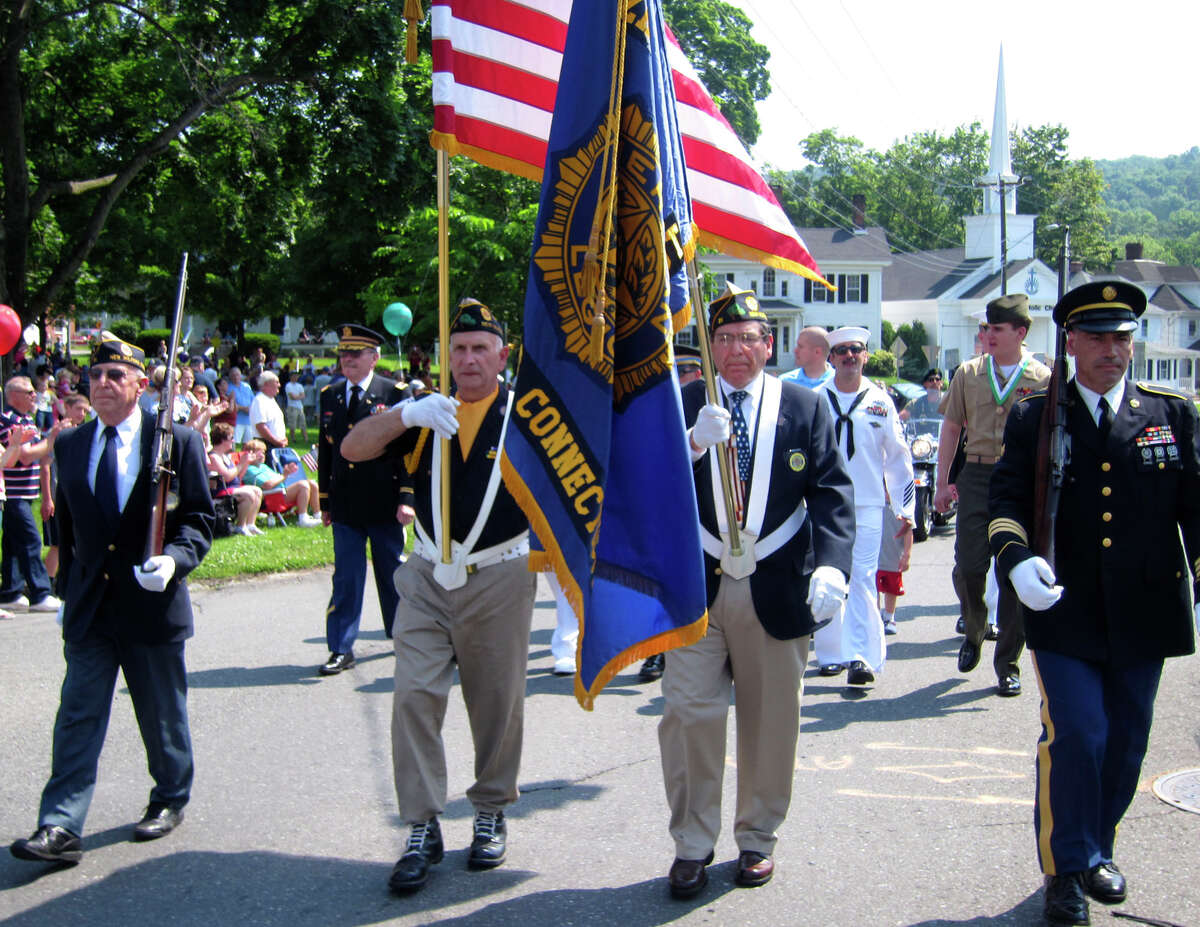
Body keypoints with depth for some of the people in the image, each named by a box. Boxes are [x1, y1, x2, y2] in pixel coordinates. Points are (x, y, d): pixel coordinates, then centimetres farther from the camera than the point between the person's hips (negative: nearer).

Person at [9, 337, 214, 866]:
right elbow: (66, 525, 14)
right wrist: (68, 589, 10)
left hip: (152, 603, -2)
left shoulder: (177, 442, -4)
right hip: (89, 609, 2)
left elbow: (198, 519, -4)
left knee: (163, 717, 12)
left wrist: (174, 559, -22)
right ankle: (60, 828, -3)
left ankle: (170, 801, 31)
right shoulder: (69, 446, 7)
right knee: (78, 717, -2)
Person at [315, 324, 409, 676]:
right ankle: (341, 649, 9)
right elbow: (325, 452, 13)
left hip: (384, 506, -3)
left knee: (393, 574, 11)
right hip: (345, 507, 3)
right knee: (346, 578, 4)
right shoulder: (329, 396, 9)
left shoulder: (395, 394, -4)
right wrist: (325, 501, 11)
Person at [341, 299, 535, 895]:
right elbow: (352, 449, -3)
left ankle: (492, 814, 25)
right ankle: (422, 828, 4)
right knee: (415, 695, -5)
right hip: (429, 578, 2)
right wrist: (405, 414, -21)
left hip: (500, 578, -2)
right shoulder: (426, 414, 8)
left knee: (497, 703, 7)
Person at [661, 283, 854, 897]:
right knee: (689, 713, -3)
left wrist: (831, 565, -20)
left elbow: (831, 493, -4)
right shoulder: (681, 406, 4)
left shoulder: (806, 408, 4)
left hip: (777, 591, 1)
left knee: (770, 720, 11)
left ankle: (758, 839, 27)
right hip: (696, 588, 0)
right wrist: (692, 444, -24)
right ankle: (692, 845, 11)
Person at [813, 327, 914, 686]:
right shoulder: (814, 401, 4)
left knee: (863, 579, -9)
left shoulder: (880, 401, 6)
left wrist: (905, 510, 5)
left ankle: (862, 657, -11)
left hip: (868, 506, -1)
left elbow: (898, 457, 9)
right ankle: (832, 653, 17)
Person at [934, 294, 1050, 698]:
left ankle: (1008, 663, 12)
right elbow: (951, 428, 13)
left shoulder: (1043, 379, 2)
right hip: (976, 478, 1)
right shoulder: (968, 373, 8)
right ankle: (974, 631, 25)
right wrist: (942, 483, 8)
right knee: (968, 566, -6)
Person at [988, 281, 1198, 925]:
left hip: (1144, 614, 2)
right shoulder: (1034, 418, 4)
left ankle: (1097, 849, 34)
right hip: (1064, 610, -2)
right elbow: (1005, 501, 1)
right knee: (1073, 739, -7)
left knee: (1125, 744, 12)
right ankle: (1066, 870, 11)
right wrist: (1015, 559, -18)